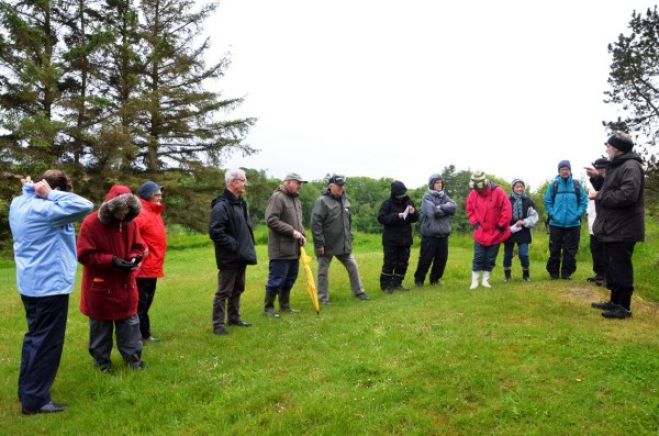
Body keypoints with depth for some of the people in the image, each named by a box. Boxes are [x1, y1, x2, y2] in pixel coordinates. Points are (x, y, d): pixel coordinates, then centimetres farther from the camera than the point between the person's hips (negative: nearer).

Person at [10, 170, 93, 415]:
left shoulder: (18, 204, 5)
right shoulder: (45, 210, -22)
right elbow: (85, 206, -27)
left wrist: (29, 188, 10)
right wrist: (52, 194, -20)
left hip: (29, 284, 9)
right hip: (50, 285, -9)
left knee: (34, 337, 20)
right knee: (46, 342, 1)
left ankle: (27, 391, 31)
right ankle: (34, 400, 10)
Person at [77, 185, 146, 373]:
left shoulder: (130, 223, -1)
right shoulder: (91, 223, -17)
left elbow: (139, 246, 9)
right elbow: (84, 255, -17)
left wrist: (134, 258, -14)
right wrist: (111, 260, -24)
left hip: (125, 285, 4)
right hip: (100, 286, -4)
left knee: (129, 322, 11)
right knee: (100, 326, 11)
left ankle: (133, 357, 23)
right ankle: (102, 360, 27)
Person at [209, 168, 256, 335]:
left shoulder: (241, 203, 13)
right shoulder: (221, 206, -18)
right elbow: (215, 232, -24)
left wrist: (248, 246, 10)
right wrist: (234, 246, -20)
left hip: (241, 256, 9)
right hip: (229, 258, -9)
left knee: (237, 290, 19)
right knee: (224, 292, 0)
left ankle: (234, 318, 32)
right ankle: (218, 324, 10)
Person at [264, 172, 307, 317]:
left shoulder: (296, 199, 17)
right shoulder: (277, 197, -12)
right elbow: (271, 220, -21)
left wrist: (302, 234, 6)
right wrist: (292, 231, -20)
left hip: (294, 249, 9)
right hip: (281, 249, -9)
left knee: (289, 280, 15)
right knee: (276, 280, -2)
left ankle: (285, 306, 28)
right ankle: (268, 308, 12)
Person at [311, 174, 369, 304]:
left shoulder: (345, 201, 9)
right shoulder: (322, 201, -14)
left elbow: (349, 222, 19)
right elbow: (315, 223, -19)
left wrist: (349, 239, 14)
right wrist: (319, 244, -20)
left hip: (343, 245, 6)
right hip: (327, 246, -6)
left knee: (353, 267, 10)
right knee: (323, 272, 5)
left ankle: (359, 292, 24)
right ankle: (323, 298, 16)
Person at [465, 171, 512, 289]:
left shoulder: (498, 192, -14)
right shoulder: (473, 194, -4)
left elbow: (507, 210, -13)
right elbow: (470, 211, 8)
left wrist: (500, 226, -9)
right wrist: (475, 224, -4)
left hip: (495, 233, -1)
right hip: (480, 233, 1)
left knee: (491, 259, 9)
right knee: (478, 258, 2)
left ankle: (485, 279, 21)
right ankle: (475, 281, 11)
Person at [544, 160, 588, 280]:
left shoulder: (577, 185, 2)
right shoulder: (553, 185, 1)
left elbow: (584, 201, 3)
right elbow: (547, 201, 3)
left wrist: (578, 214, -7)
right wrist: (552, 214, -8)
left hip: (573, 224, 1)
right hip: (556, 224, 0)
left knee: (570, 251, 5)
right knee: (554, 250, 5)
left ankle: (566, 273, 16)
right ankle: (553, 273, 16)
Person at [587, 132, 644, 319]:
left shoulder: (631, 167, -16)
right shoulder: (616, 166, 18)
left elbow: (627, 195, -28)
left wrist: (599, 196, -18)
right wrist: (597, 178, 11)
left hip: (622, 229, -11)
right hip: (613, 227, 11)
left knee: (620, 268, -4)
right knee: (611, 266, 17)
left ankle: (624, 307, 5)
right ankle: (615, 301, 27)